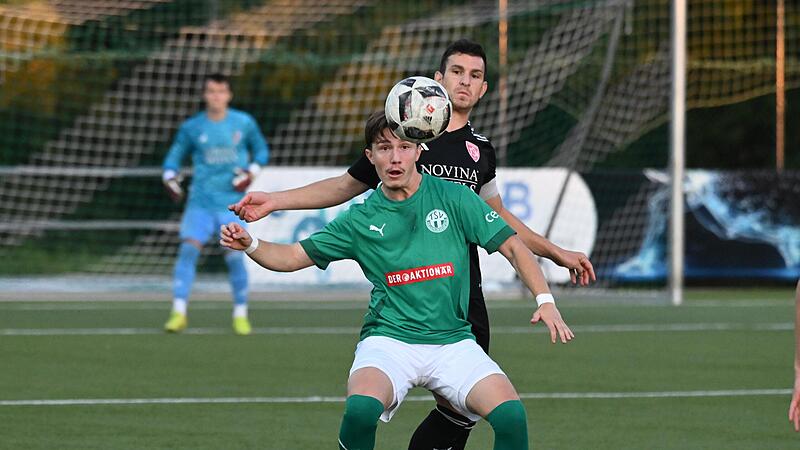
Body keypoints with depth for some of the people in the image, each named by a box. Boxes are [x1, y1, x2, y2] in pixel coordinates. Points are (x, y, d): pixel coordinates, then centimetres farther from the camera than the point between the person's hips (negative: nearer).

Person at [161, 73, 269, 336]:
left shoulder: (244, 123, 3)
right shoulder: (192, 127, 3)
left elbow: (261, 150, 16)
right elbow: (175, 156, 14)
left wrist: (251, 173, -2)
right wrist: (170, 177, -4)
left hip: (232, 203, -1)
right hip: (200, 202, 1)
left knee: (234, 257, -6)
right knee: (188, 249, -14)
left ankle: (241, 314, 12)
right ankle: (179, 313, -13)